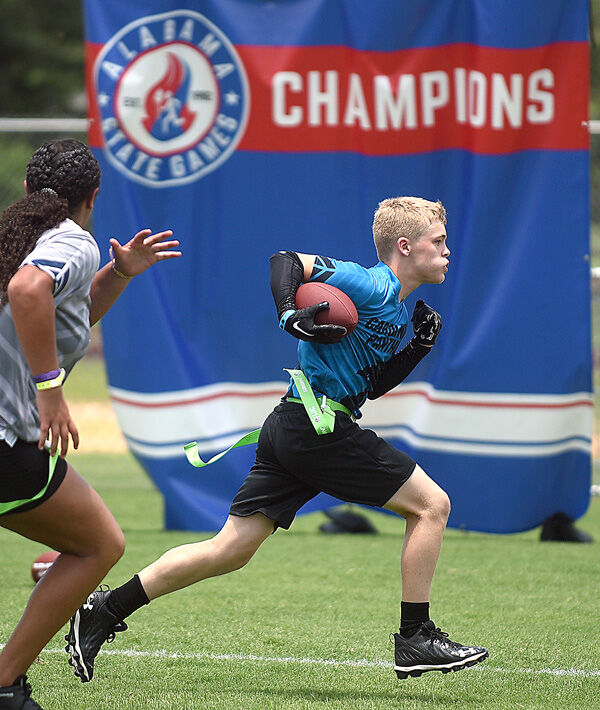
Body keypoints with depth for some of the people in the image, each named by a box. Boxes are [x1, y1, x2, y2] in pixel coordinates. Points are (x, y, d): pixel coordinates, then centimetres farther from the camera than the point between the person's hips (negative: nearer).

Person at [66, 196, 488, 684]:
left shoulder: (400, 311, 18)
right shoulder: (373, 287, -11)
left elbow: (372, 386, 23)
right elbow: (286, 260, -12)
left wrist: (421, 344, 13)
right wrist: (292, 316, -26)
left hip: (289, 432, 10)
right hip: (318, 425, -10)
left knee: (229, 551, 8)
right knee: (431, 504, -4)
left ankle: (105, 611, 9)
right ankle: (415, 640, -1)